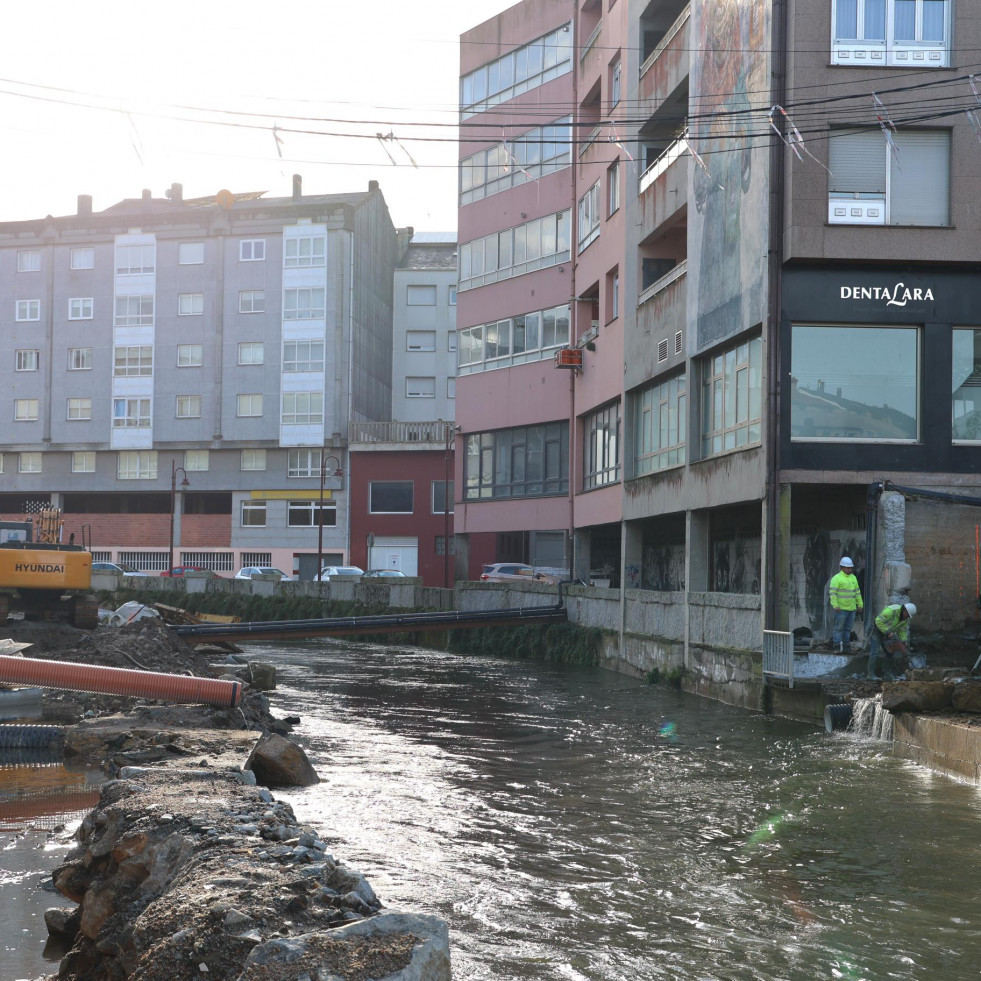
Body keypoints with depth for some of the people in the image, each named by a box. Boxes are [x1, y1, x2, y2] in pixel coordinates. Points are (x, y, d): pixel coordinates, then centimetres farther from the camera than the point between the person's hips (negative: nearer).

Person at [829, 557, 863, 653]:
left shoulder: (853, 578, 15)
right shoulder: (836, 578, -7)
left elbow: (857, 592, 21)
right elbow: (832, 592, -13)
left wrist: (860, 604, 16)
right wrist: (835, 605, -20)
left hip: (852, 608, 7)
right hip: (841, 608, -7)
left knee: (848, 628, 10)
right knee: (839, 627, -5)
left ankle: (846, 644, 15)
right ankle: (837, 645, -3)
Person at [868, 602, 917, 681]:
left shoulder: (906, 618, -6)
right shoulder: (891, 611, -32)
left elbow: (902, 630, 5)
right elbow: (879, 621, -30)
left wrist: (904, 641, -8)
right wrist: (888, 632, -31)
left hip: (889, 633, 8)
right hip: (878, 630, -8)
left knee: (889, 653, 6)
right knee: (876, 652, -14)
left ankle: (887, 673, 14)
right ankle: (870, 674, -13)